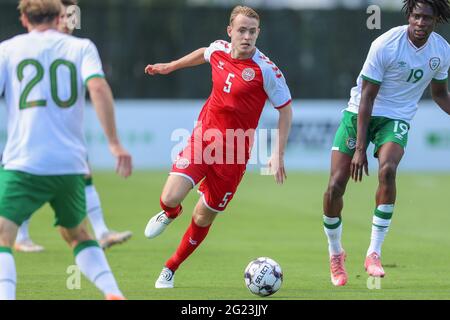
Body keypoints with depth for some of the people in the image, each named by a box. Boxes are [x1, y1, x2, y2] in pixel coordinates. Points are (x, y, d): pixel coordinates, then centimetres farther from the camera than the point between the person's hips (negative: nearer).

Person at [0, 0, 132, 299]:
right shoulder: (82, 47, 11)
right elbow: (98, 87, -7)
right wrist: (114, 143, -9)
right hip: (71, 163, 3)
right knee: (77, 235, 25)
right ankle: (113, 293, 9)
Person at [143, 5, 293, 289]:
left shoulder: (266, 70, -16)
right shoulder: (218, 50, -2)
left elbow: (286, 109, -5)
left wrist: (279, 155, -9)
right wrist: (170, 66, 35)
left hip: (234, 151, -3)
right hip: (203, 136, 3)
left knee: (204, 216, 6)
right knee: (171, 198, -17)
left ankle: (170, 270, 30)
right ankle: (170, 214, 23)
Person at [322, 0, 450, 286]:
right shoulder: (385, 45, -19)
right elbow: (367, 96, -17)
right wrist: (360, 148, -21)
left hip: (396, 119, 2)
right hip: (361, 113, -2)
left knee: (388, 169, -30)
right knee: (335, 186, -11)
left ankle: (374, 253, -22)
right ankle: (335, 252, 16)